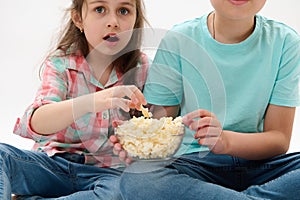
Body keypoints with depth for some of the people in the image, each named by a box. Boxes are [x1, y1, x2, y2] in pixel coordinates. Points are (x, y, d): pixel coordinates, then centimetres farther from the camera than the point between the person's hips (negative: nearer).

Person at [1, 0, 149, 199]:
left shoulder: (142, 69, -2)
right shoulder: (60, 63, -5)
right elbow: (37, 123, -23)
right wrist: (90, 102, -41)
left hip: (107, 170, 1)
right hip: (55, 162, -1)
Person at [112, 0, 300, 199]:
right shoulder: (179, 40, -2)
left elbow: (280, 138, -4)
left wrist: (226, 141, -24)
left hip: (257, 163, 1)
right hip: (192, 162, 0)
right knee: (136, 179, -33)